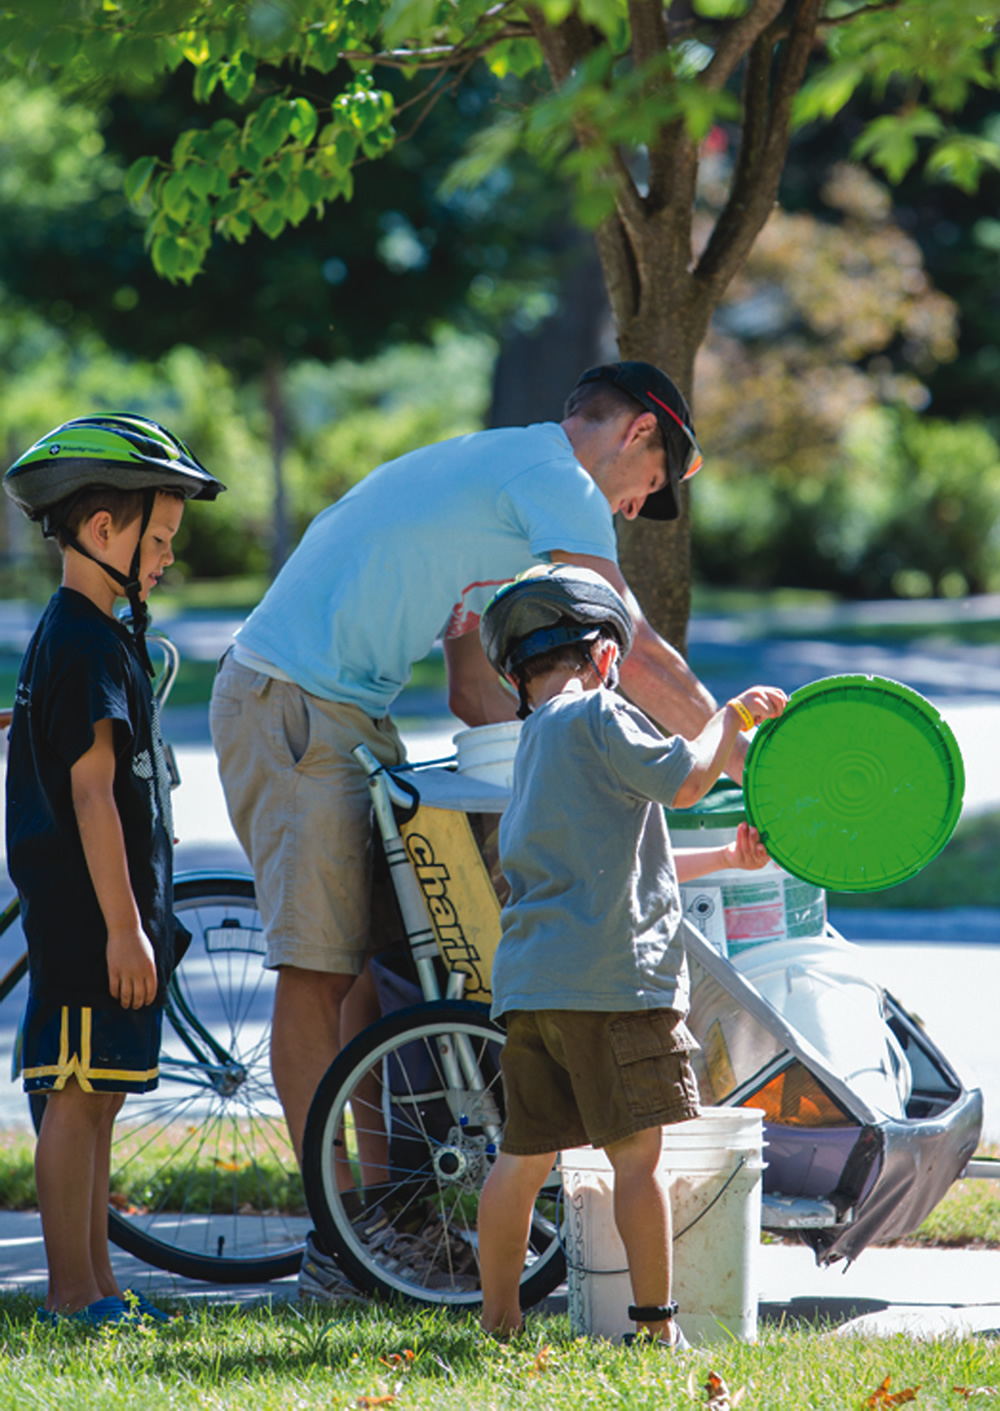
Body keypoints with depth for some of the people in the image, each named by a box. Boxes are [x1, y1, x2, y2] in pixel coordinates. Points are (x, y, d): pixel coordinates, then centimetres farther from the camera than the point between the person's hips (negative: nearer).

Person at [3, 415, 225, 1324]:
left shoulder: (83, 636, 17)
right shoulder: (87, 647, -15)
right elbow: (92, 795, -19)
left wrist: (144, 917, 23)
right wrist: (124, 926, -20)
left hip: (93, 910, 10)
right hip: (88, 913, -10)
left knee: (99, 1097, 13)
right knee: (79, 1095, -6)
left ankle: (95, 1282, 18)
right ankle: (74, 1292, -4)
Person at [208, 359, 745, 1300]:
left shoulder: (493, 482, 24)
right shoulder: (554, 476, -7)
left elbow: (475, 693, 23)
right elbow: (629, 655, -12)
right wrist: (734, 750, -2)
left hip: (349, 713, 10)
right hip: (290, 705, -10)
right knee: (316, 968, -9)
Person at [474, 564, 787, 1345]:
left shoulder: (536, 742, 24)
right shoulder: (596, 717, -4)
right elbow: (683, 779, -10)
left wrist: (725, 857, 30)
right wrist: (734, 715, 6)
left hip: (529, 980, 8)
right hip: (611, 979, -8)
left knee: (524, 1156, 10)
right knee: (637, 1153, -2)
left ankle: (498, 1320, 13)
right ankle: (656, 1321, 0)